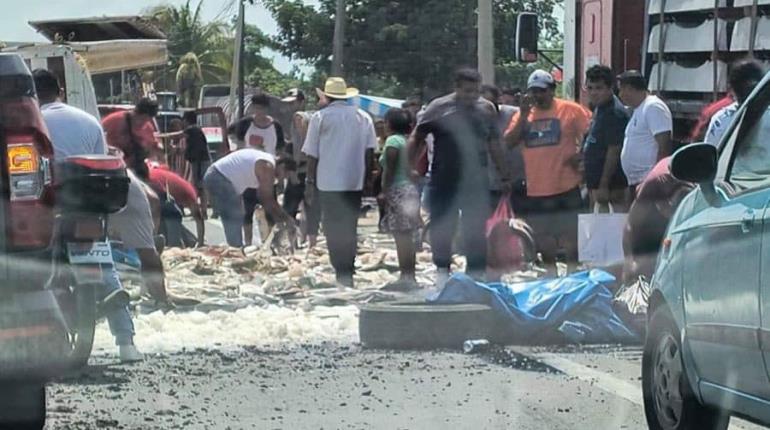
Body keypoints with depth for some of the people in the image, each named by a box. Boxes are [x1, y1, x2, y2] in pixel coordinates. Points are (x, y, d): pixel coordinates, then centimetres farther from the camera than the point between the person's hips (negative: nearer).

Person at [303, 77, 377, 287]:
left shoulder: (320, 118, -2)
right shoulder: (363, 117, 8)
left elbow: (312, 155, -1)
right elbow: (370, 150, 6)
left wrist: (310, 183, 4)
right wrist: (366, 178, 12)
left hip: (328, 183, -3)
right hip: (355, 182, 4)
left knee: (333, 230, 0)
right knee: (350, 228, 13)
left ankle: (342, 274, -7)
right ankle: (349, 272, 13)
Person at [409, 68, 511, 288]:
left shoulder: (487, 109, 7)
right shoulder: (439, 108, -2)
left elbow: (494, 145, 16)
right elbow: (417, 138, 2)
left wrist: (504, 176, 17)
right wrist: (412, 166, -8)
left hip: (476, 180, 2)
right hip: (444, 181, -2)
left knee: (477, 229, 5)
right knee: (442, 228, 4)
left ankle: (477, 273, 14)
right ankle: (442, 270, 18)